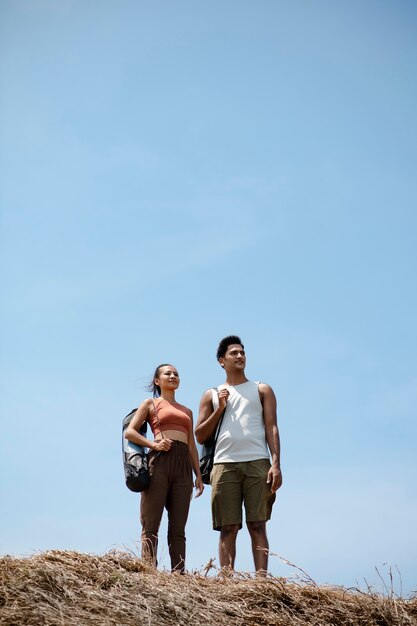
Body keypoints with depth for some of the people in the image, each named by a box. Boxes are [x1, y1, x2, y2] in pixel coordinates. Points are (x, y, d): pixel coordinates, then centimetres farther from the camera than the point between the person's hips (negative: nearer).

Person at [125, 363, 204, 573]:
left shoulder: (187, 411, 27)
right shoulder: (151, 403, 14)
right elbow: (129, 432, 4)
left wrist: (198, 475, 10)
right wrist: (153, 444, -11)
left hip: (183, 464, 4)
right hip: (159, 460, -4)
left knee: (178, 528, 0)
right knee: (151, 525, -8)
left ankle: (179, 573, -3)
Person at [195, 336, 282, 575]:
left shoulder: (262, 390, 17)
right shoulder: (212, 395, 19)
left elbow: (272, 427, 7)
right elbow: (200, 436, 14)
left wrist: (276, 464, -7)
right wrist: (220, 408, 3)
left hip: (258, 463, -1)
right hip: (225, 464, 1)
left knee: (258, 525, -6)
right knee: (228, 528, -3)